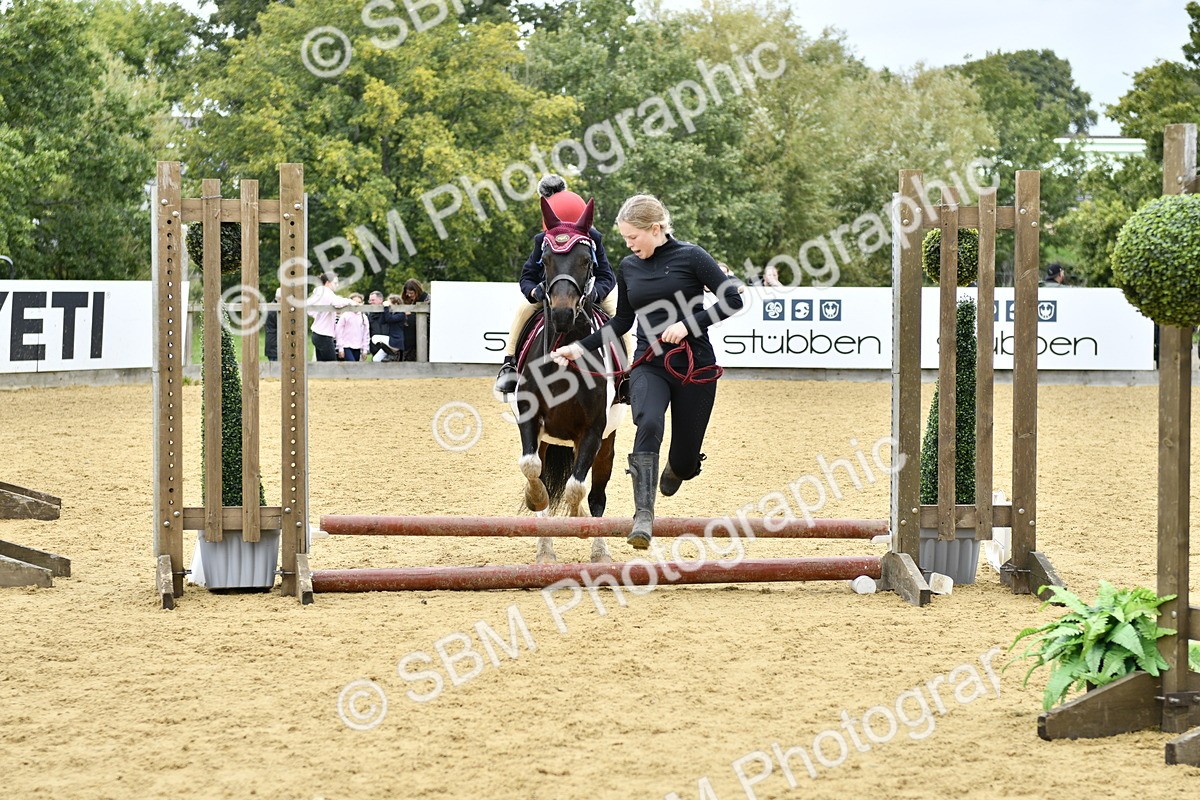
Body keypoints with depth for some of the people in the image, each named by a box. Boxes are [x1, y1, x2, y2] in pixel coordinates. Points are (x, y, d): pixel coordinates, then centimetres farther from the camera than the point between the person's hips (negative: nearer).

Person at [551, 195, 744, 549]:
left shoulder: (691, 257, -7)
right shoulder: (629, 267, 7)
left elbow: (733, 299, -8)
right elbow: (622, 321, 18)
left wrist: (688, 323, -17)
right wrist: (580, 347, 9)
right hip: (649, 366, 2)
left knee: (685, 461, 5)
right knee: (648, 424, -30)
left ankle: (676, 469, 46)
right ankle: (643, 517, -36)